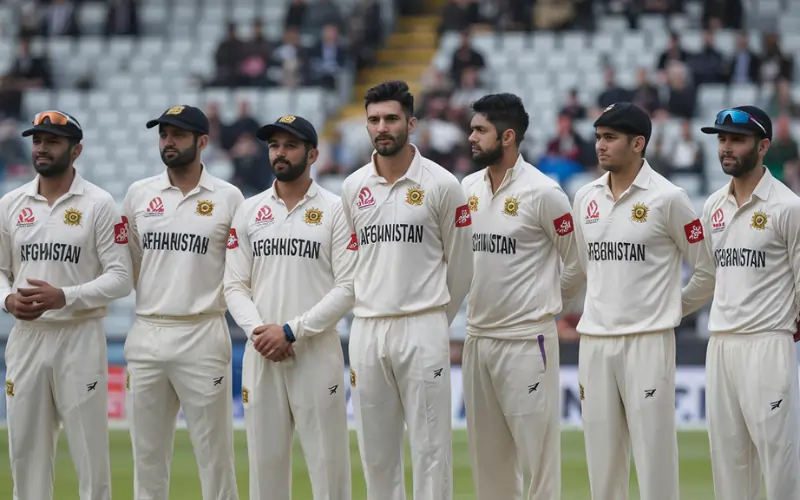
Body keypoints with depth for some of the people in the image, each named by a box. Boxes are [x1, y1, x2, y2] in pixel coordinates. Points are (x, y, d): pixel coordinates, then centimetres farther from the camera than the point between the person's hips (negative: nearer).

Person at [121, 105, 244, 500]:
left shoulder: (228, 198, 1)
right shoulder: (139, 194, 10)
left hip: (202, 336, -3)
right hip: (146, 334, 3)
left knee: (214, 453, -2)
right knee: (147, 453, 8)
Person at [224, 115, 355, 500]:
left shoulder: (335, 210, -1)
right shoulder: (249, 211, 11)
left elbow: (348, 288, -7)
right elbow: (235, 285, 8)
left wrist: (291, 331, -14)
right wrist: (257, 332, -10)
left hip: (316, 353, -4)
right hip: (260, 356, 4)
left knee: (328, 467, -5)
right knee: (265, 464, 6)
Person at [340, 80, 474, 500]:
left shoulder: (441, 185, -4)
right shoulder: (353, 188, 8)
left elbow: (460, 265, 4)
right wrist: (367, 313, 15)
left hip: (422, 329, -4)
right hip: (366, 328, 4)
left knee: (431, 448, -4)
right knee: (376, 451, 7)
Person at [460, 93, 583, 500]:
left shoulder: (542, 192, -11)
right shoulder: (467, 188, 8)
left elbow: (578, 263, -4)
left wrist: (546, 301, 8)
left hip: (526, 340, -7)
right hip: (477, 337, 7)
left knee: (539, 451, -5)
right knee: (487, 453, 12)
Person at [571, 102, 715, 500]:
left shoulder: (667, 198, -6)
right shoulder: (585, 198, 10)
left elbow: (707, 269, 1)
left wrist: (669, 308, 9)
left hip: (648, 340, -5)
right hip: (594, 341, 5)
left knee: (654, 453, -6)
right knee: (601, 454, 7)